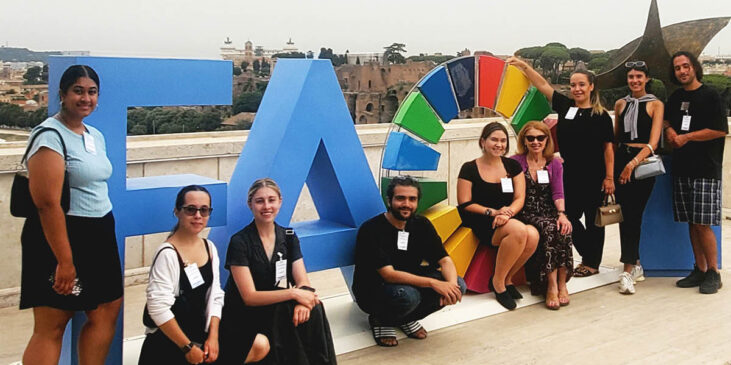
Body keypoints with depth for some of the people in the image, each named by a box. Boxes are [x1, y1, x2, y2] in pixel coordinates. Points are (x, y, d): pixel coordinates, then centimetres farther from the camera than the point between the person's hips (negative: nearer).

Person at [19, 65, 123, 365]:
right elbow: (48, 203, -21)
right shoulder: (50, 135, -14)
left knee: (108, 310, 11)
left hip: (100, 236, 9)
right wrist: (65, 261, -23)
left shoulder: (96, 136, 13)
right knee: (51, 326, -3)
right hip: (60, 237, -9)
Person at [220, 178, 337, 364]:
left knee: (312, 310, -22)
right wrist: (293, 293, -27)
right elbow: (249, 297, -17)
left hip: (275, 309, 5)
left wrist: (303, 302, -27)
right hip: (242, 319, -4)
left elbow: (303, 283, -4)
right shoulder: (240, 242, -13)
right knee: (286, 311, -29)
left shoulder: (288, 237, 4)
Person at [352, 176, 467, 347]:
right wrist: (434, 283, -37)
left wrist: (452, 284, -29)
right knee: (407, 295, -39)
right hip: (372, 291, -6)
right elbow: (388, 274, -28)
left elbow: (445, 260, -4)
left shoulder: (421, 225, -1)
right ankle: (380, 320, -4)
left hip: (408, 282, 6)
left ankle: (407, 319, 5)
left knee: (459, 286, -15)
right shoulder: (371, 230, -21)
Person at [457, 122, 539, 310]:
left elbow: (519, 198, 6)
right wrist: (492, 212, -15)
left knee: (533, 235, -29)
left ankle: (506, 278, -6)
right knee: (518, 230, -33)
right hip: (482, 224, -4)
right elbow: (465, 204, -3)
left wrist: (508, 212, -16)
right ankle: (498, 281, -14)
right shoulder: (469, 169, 1)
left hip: (509, 219, 4)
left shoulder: (512, 166, 13)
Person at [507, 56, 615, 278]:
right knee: (569, 218, 6)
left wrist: (609, 177, -7)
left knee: (593, 220, 6)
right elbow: (543, 85, 3)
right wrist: (524, 66, -6)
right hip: (570, 176, 4)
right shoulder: (565, 107, 4)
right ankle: (588, 255, 23)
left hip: (594, 177, -4)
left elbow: (608, 148, -4)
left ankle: (592, 263, 18)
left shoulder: (601, 116, -5)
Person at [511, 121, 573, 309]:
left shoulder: (555, 164, 14)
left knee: (563, 230, -31)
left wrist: (561, 213, -18)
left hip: (550, 213, 3)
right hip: (526, 215, -3)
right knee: (548, 228, -34)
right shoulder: (515, 163, 5)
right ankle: (552, 285, -33)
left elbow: (558, 193, 1)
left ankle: (561, 284, -25)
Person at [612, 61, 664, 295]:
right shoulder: (620, 104, 13)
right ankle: (635, 264, 14)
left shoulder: (655, 105, 0)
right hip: (621, 161, 4)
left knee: (633, 215, -9)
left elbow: (653, 142, -10)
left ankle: (628, 271, -8)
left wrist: (632, 164, -21)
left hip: (643, 161, -4)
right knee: (625, 215, 0)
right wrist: (611, 168, 11)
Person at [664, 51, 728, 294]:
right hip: (682, 168, 6)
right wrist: (670, 131, 6)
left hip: (705, 169, -6)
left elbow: (721, 130, -11)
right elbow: (667, 121, 29)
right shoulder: (675, 98, 14)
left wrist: (687, 137, -11)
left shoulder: (710, 96, -4)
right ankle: (700, 270, 17)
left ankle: (713, 273, 2)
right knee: (691, 222, 9)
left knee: (702, 223, -8)